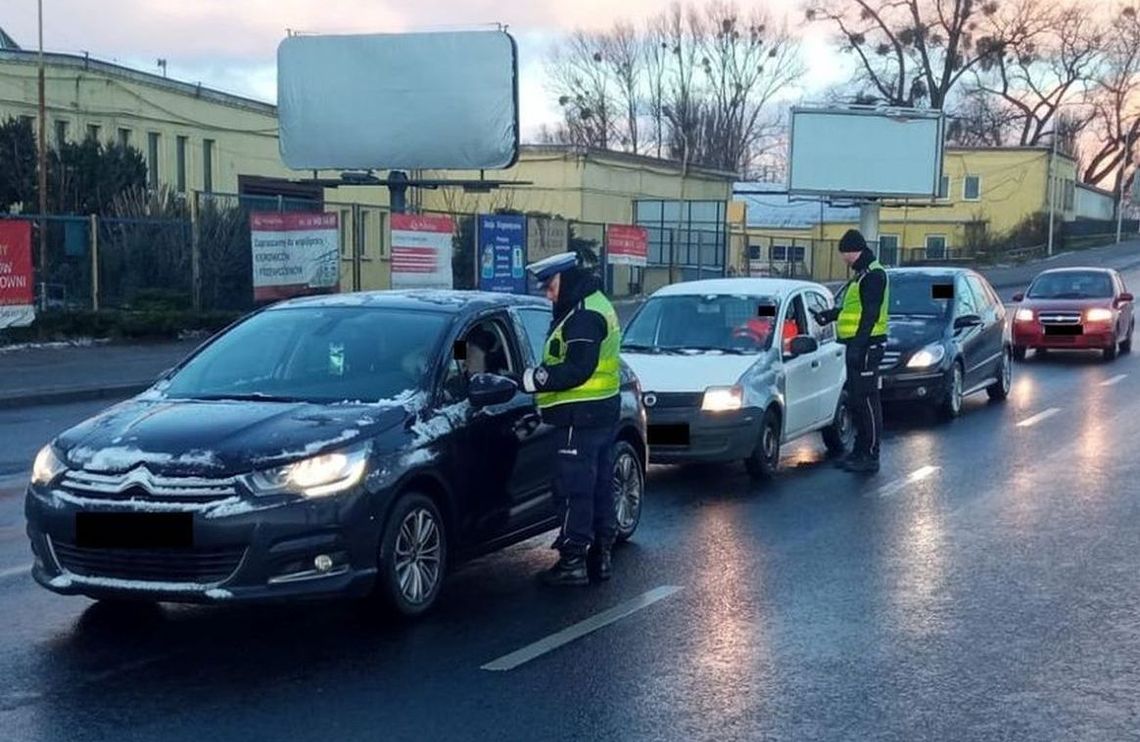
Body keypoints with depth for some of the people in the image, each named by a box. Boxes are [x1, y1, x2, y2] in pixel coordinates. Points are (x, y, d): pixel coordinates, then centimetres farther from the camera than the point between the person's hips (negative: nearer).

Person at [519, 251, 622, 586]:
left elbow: (578, 369, -25)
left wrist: (536, 379, -21)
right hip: (603, 411, 11)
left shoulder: (584, 316, -16)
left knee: (575, 489, -6)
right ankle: (599, 557, 22)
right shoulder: (597, 307, 18)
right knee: (599, 487, 14)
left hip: (580, 417, -11)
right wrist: (541, 376, 7)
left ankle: (572, 561, -3)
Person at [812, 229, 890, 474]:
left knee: (866, 400, -9)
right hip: (858, 345, 11)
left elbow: (870, 314, -20)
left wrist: (858, 346, -25)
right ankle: (861, 451, 21)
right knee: (855, 399, 14)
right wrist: (826, 316, 23)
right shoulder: (862, 275, 20)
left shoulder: (874, 275, -13)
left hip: (867, 345, -11)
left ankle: (870, 457, -7)